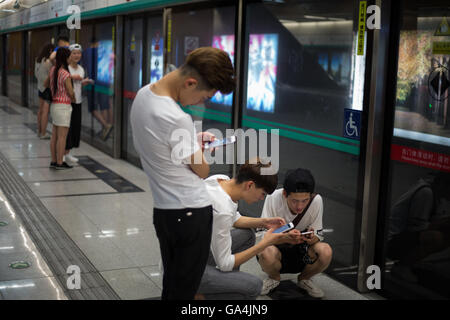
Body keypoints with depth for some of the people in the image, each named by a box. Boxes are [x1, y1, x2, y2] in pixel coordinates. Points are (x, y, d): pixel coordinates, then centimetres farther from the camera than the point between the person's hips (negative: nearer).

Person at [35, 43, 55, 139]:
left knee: (41, 110, 15)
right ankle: (43, 133, -2)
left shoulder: (38, 60, 7)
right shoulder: (48, 61, -19)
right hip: (48, 87, -9)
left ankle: (39, 131, 22)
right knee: (45, 111, -5)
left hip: (40, 87, 9)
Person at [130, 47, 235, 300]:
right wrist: (203, 153, 8)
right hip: (191, 212, -9)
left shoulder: (143, 93, 1)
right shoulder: (177, 119, -27)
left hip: (162, 209, 9)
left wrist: (193, 140, 9)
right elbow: (203, 171, -13)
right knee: (184, 291, 5)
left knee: (170, 285, 20)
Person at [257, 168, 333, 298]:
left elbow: (318, 236, -11)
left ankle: (304, 278, 5)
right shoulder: (273, 198, -23)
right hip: (278, 247, -2)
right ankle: (274, 278, 2)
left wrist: (312, 238, -36)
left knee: (325, 252, -31)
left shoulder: (316, 200, -18)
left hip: (302, 249, 2)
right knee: (266, 253, -37)